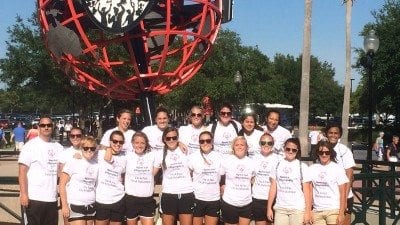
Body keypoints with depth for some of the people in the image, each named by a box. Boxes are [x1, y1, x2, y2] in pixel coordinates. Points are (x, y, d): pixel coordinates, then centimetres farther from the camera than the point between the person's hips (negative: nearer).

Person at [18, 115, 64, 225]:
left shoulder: (58, 147, 10)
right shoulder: (30, 145, -5)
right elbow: (22, 171, -9)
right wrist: (23, 194, -15)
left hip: (52, 198, 5)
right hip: (34, 198, -5)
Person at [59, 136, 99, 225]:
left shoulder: (96, 164, 5)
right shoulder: (73, 162, -8)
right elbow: (62, 184, -7)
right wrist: (64, 205, -10)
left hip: (91, 207, 5)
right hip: (75, 206, -5)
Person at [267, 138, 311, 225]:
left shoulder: (302, 167, -2)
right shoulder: (278, 165, 5)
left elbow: (307, 191, -2)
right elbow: (273, 188, 8)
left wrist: (308, 211, -5)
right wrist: (269, 208, 4)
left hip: (298, 209, -2)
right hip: (280, 208, 2)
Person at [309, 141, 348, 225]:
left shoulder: (338, 169, -2)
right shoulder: (312, 168, 6)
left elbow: (343, 193, -2)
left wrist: (341, 213, -7)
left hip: (334, 210, -3)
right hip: (317, 211, 3)